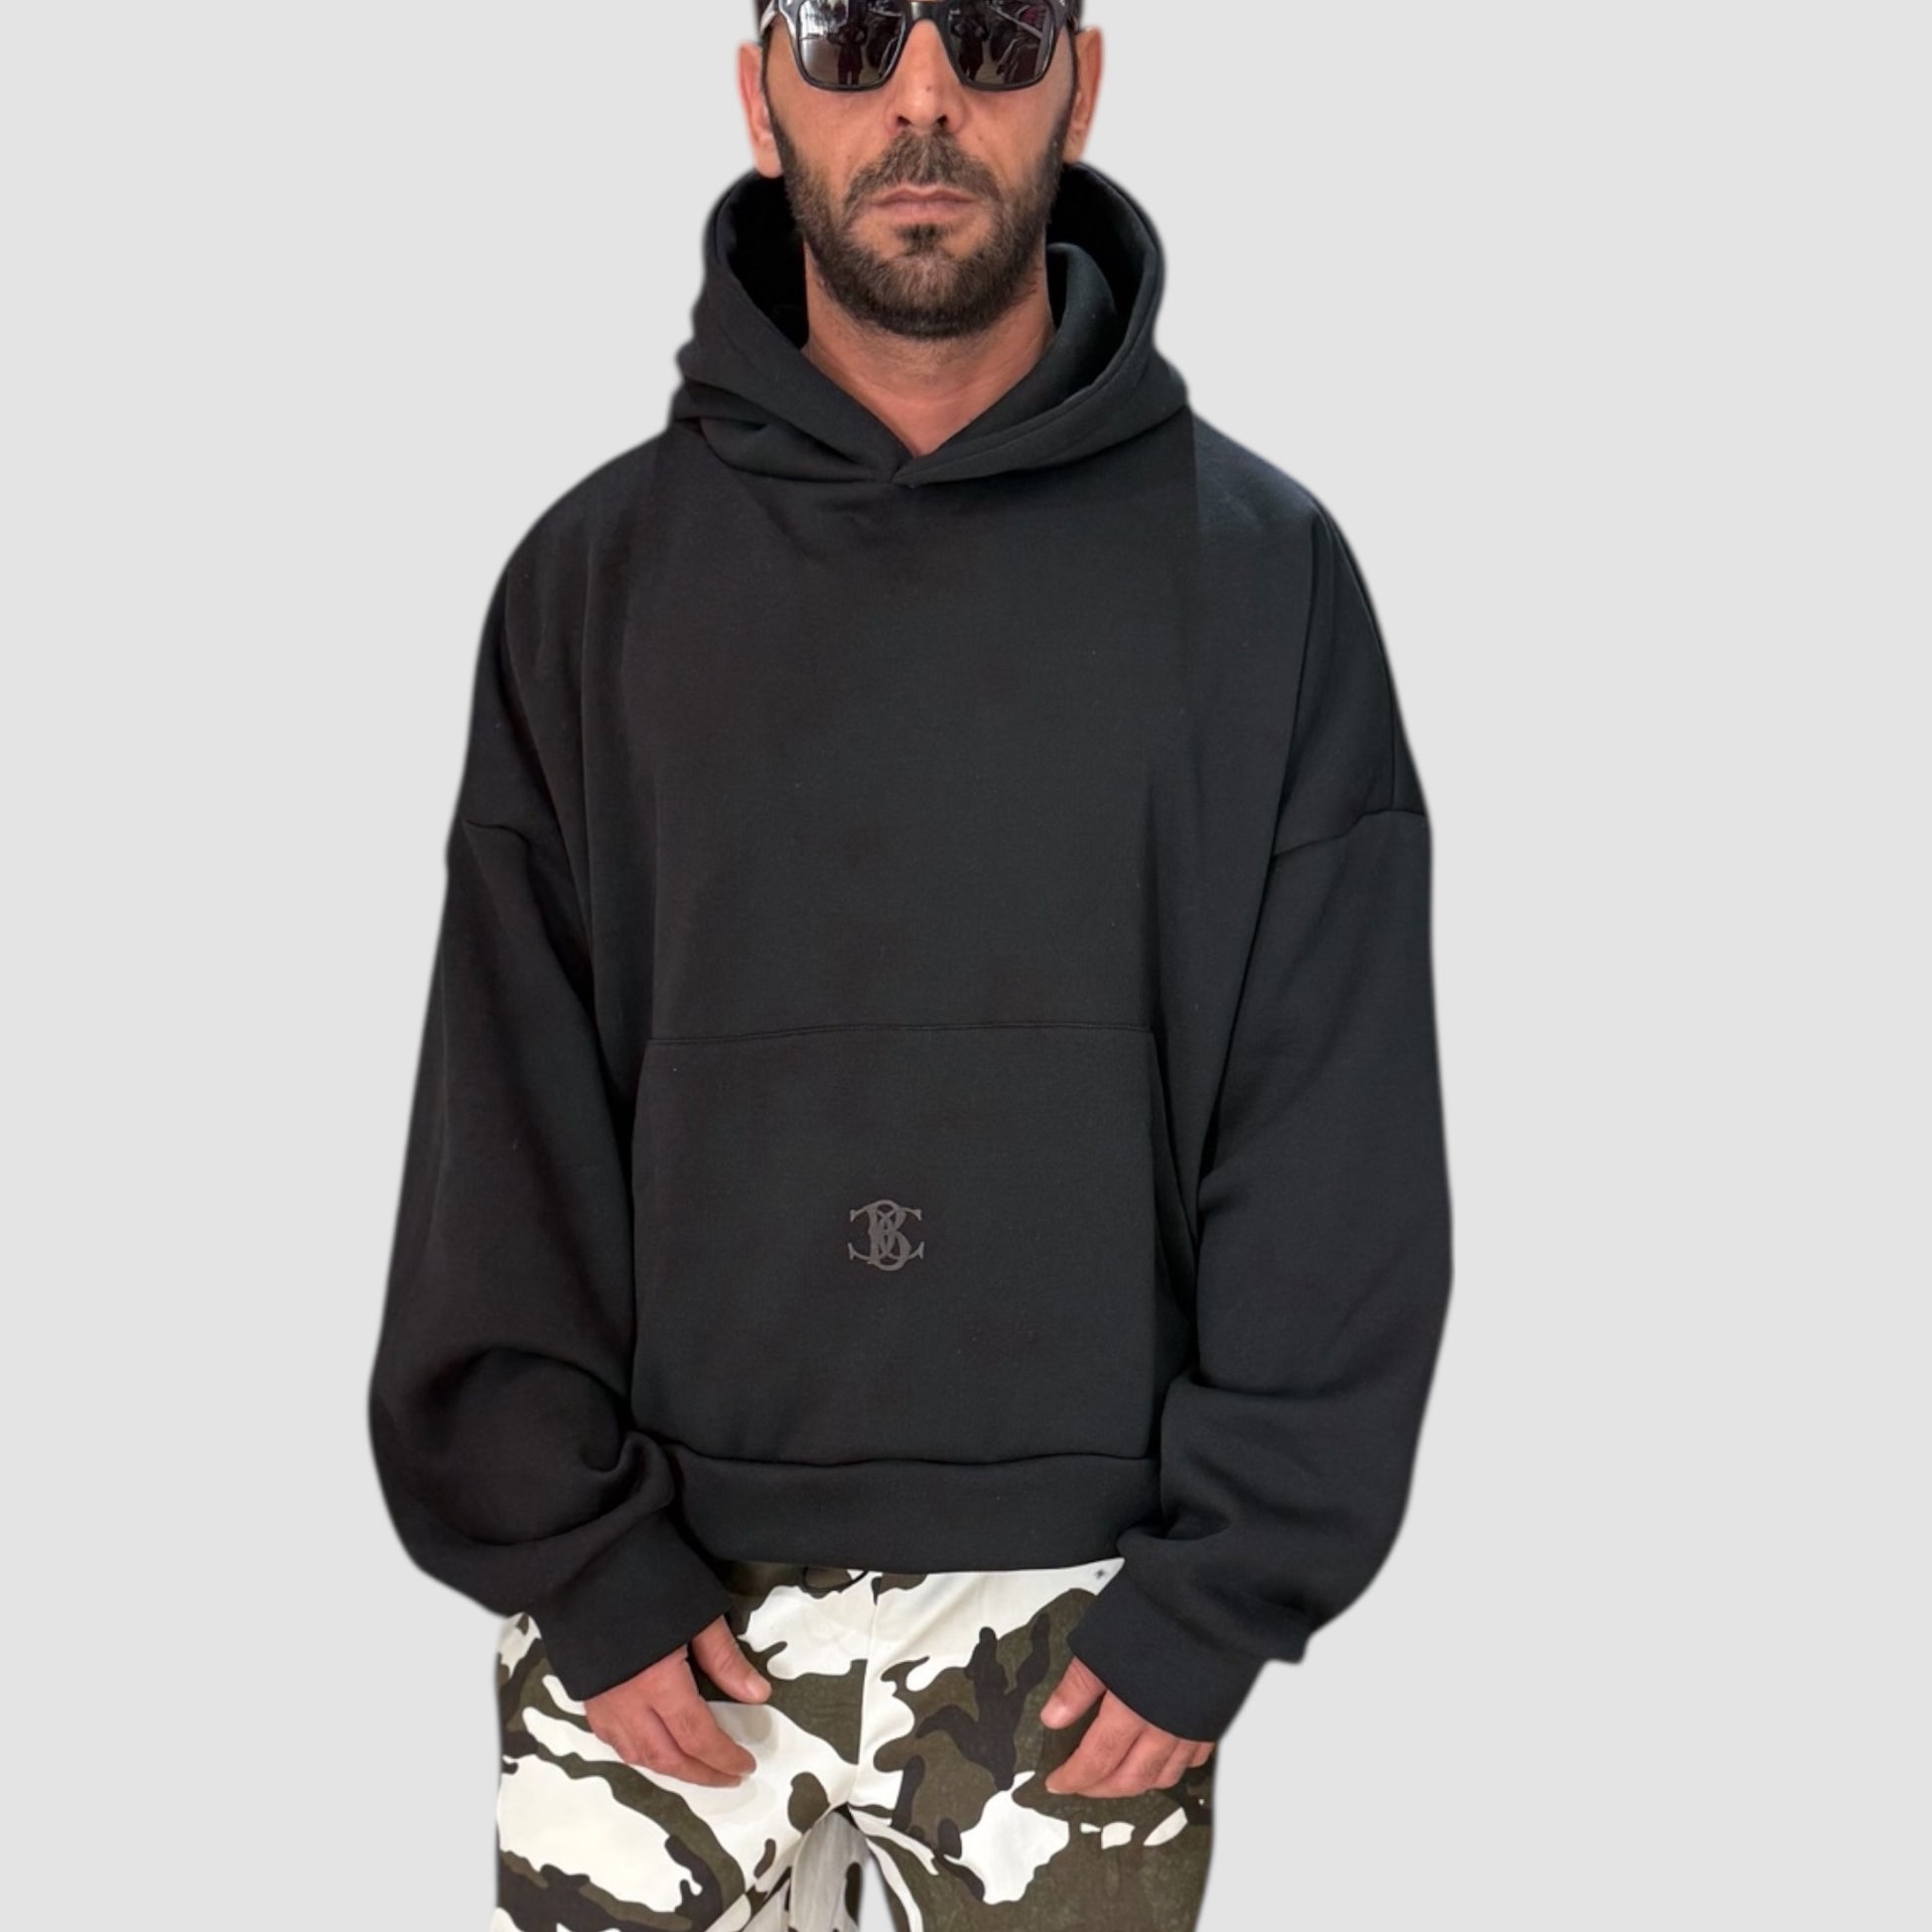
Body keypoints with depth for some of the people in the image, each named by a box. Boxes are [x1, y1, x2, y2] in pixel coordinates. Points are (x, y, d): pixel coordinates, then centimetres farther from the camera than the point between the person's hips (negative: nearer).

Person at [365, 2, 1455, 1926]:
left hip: (1085, 1627, 0)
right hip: (666, 1615, 1)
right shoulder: (597, 574, 0)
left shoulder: (1263, 571, -4)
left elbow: (1341, 1149, -4)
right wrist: (572, 1555, -6)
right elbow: (504, 1129, -1)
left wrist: (1227, 1589, -7)